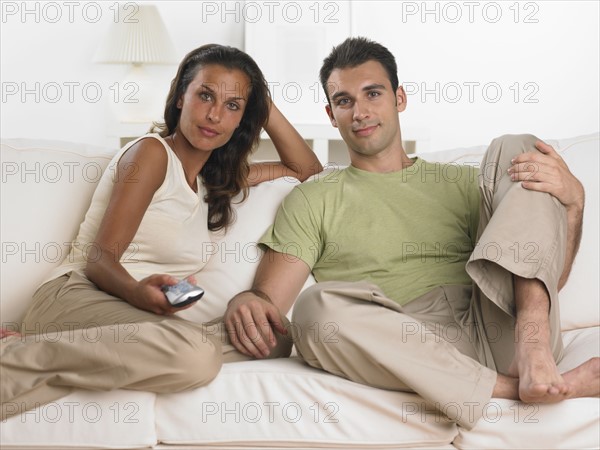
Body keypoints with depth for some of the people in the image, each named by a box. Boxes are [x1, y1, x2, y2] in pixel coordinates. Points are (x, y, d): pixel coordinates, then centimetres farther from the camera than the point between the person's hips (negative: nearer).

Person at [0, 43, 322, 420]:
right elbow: (100, 257, -9)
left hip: (131, 311, 8)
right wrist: (138, 291, -32)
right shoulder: (151, 152, -2)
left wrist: (266, 106, 15)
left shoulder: (215, 177, 21)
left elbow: (307, 170, 28)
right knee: (196, 355, -37)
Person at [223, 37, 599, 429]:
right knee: (316, 307, -33)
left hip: (509, 333, 3)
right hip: (413, 351, -2)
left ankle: (534, 354, -24)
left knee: (518, 151, -3)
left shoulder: (463, 184, 24)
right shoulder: (313, 201, 18)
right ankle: (516, 387, -31)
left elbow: (550, 278, 15)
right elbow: (269, 301, 5)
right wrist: (245, 304, -20)